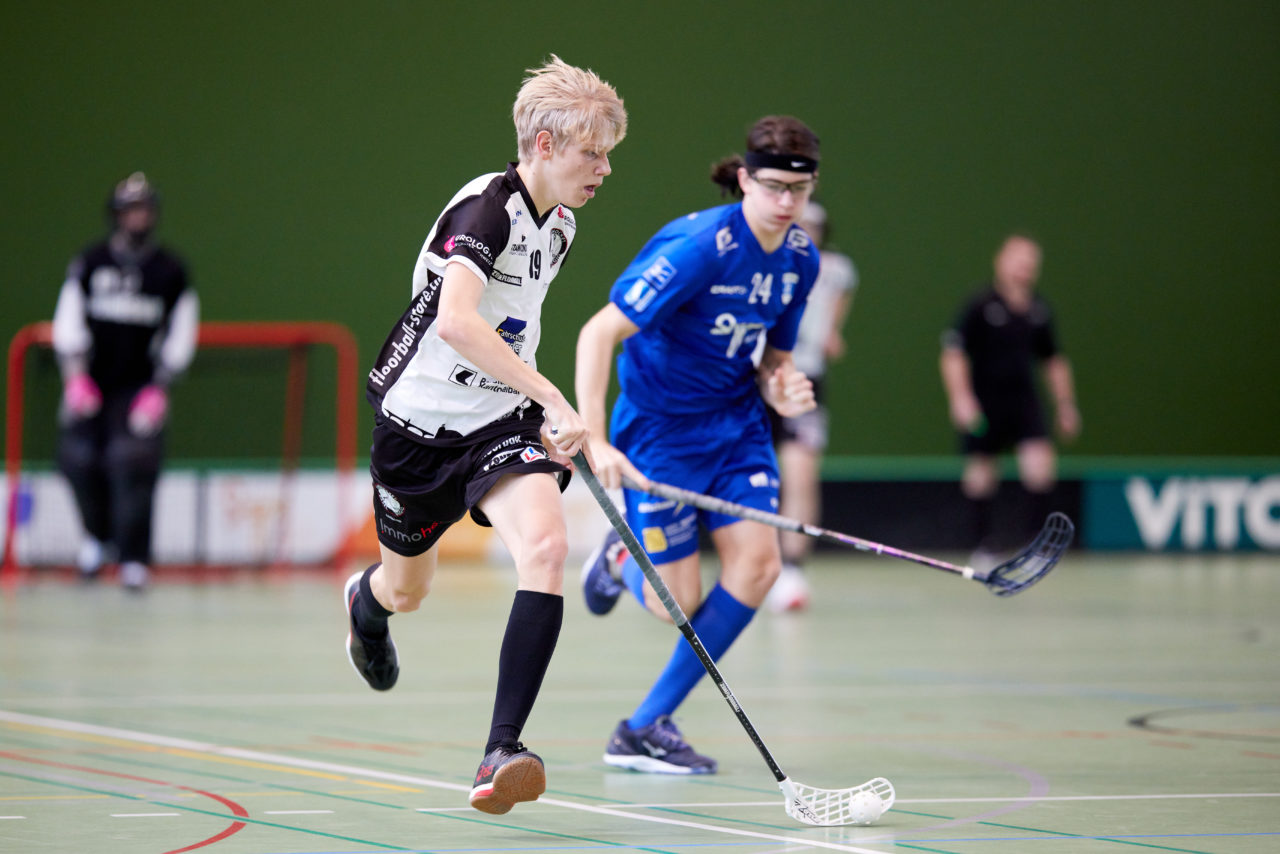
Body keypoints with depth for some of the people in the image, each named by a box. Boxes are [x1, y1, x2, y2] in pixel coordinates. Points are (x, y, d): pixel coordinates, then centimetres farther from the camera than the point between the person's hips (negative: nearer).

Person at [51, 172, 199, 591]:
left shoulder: (170, 270, 1)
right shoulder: (90, 263, 1)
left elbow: (180, 336, 2)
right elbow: (69, 321, -2)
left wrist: (158, 390, -7)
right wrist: (76, 378, -14)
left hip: (141, 384, -2)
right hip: (92, 379, 2)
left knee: (133, 461, -16)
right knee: (78, 458, -5)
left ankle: (134, 559, -10)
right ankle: (99, 535, 23)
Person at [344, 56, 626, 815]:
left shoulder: (560, 226, 4)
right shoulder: (484, 208, -23)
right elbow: (457, 322, -40)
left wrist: (546, 422, 22)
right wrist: (554, 400, -44)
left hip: (501, 422, 5)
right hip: (421, 419, -5)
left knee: (546, 548, -25)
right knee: (408, 590, 18)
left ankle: (502, 752, -29)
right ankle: (366, 601, 60)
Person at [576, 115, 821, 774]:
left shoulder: (801, 258, -2)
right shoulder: (698, 248, -24)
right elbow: (598, 333, -26)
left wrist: (781, 390, -11)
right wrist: (596, 441, -34)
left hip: (737, 424, 6)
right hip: (659, 426, -6)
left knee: (757, 563, -13)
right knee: (678, 605, -6)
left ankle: (645, 729, 0)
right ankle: (624, 557, 34)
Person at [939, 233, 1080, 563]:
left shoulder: (1039, 310, 7)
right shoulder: (980, 306, -9)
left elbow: (1054, 361, 19)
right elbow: (953, 353, -11)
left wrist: (1065, 405, 19)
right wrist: (961, 398, -21)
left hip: (1024, 400, 4)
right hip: (983, 400, -4)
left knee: (1040, 466, -12)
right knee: (981, 472, 3)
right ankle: (985, 542, 19)